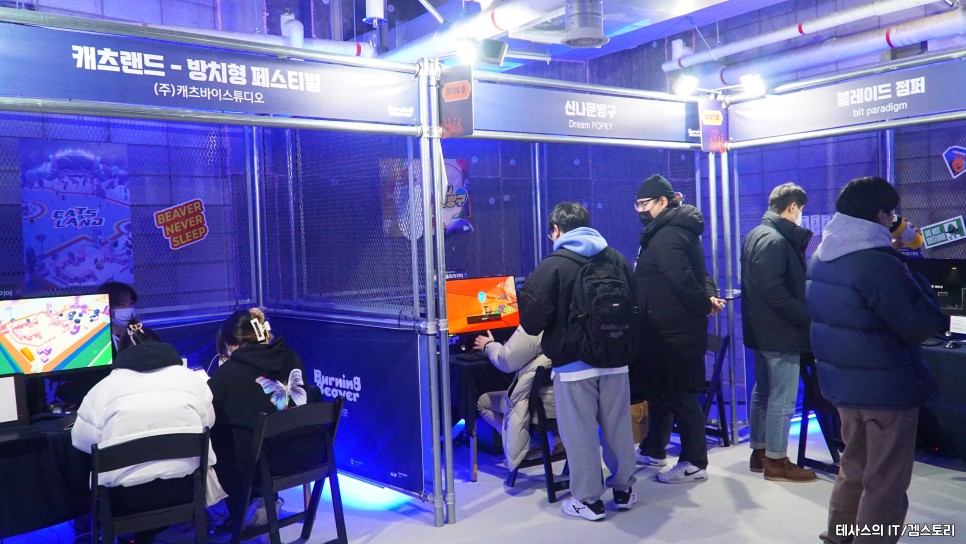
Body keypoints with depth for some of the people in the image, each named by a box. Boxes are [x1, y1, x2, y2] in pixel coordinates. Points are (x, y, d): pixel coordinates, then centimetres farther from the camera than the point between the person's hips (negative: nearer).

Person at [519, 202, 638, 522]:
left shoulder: (552, 265, -11)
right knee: (618, 427, 15)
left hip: (573, 364, -5)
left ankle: (588, 500, 13)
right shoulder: (616, 259, 7)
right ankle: (624, 489, 28)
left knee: (580, 434, 5)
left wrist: (526, 294, 7)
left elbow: (532, 322, -12)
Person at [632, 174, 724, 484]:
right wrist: (709, 296, 0)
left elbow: (682, 278, -27)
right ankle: (653, 450, 32)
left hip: (673, 330, -11)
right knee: (660, 387, 19)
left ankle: (695, 464, 7)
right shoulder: (675, 229, 16)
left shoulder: (666, 235, -18)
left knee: (678, 394, -2)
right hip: (670, 327, 11)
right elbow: (695, 272, 15)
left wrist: (703, 304, -15)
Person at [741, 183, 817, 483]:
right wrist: (806, 315, -18)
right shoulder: (775, 241, -19)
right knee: (783, 398, -2)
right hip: (780, 333, -10)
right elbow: (775, 292, -25)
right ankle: (776, 461, 6)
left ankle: (759, 452, 26)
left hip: (761, 330, 10)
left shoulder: (755, 235, 13)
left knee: (763, 391, 17)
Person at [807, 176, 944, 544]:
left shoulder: (820, 257, 4)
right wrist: (917, 284, -3)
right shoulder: (880, 264, -24)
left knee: (854, 466, 24)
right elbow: (921, 324, -20)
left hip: (841, 381, 9)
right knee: (886, 482, 5)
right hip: (886, 387, -8)